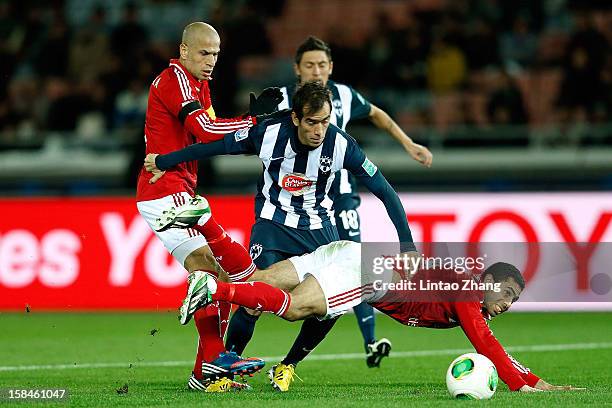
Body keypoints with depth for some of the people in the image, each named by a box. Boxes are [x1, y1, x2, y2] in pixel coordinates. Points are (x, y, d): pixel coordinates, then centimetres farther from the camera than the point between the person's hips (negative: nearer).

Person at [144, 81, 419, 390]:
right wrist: (163, 162, 3)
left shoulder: (341, 145, -20)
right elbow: (215, 146, -6)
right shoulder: (269, 133, -21)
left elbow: (384, 191, -12)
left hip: (318, 226, 2)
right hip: (273, 223, -2)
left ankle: (287, 366, 11)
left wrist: (407, 244, -15)